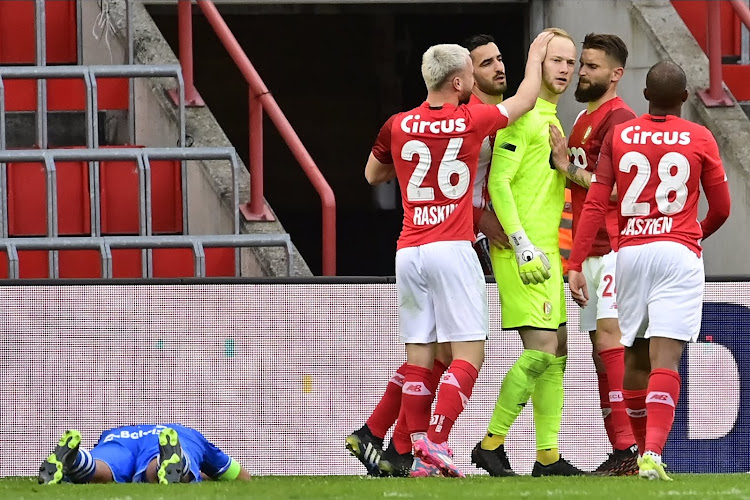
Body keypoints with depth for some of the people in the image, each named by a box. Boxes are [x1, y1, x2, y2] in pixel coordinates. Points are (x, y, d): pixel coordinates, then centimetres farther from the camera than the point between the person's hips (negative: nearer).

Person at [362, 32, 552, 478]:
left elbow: (373, 174, 24)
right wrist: (536, 55, 29)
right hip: (453, 249, -4)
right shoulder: (471, 122, -3)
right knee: (470, 353, -2)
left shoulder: (397, 128, 5)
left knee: (419, 355, 5)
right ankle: (436, 442, -16)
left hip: (408, 251, 4)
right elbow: (525, 99, 14)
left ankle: (420, 456, 2)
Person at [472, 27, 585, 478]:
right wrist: (523, 244, -22)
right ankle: (491, 444, -6)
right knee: (541, 351, -14)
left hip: (544, 250, 10)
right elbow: (498, 182, -17)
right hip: (522, 251, -10)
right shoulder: (522, 115, -10)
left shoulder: (551, 119, 19)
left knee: (557, 353, 8)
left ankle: (548, 457, 10)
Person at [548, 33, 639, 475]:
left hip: (613, 247, -10)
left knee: (609, 341, -17)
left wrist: (570, 170, -15)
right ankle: (621, 453, 11)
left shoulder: (619, 119, -10)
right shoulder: (583, 119, 21)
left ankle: (630, 449, -22)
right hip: (590, 251, 10)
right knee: (602, 350, 9)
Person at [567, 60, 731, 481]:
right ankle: (653, 454, -25)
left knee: (636, 357, 16)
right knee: (665, 359, -10)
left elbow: (595, 204, 0)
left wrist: (576, 264, 0)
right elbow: (721, 209, 8)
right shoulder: (699, 139, 2)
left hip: (630, 252, 2)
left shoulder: (618, 136, 6)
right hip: (679, 252, -2)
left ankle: (643, 450, 25)